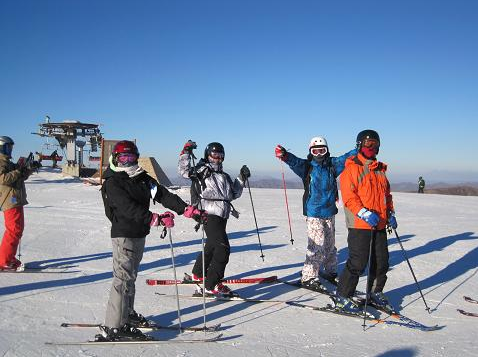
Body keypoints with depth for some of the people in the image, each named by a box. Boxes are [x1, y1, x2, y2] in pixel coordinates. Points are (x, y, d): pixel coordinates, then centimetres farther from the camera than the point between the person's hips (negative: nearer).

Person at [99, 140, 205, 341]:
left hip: (139, 234, 7)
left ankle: (127, 314, 32)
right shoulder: (113, 183, -10)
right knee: (123, 277, -10)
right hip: (123, 234, -7)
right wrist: (155, 219, -31)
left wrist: (188, 210, -9)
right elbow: (128, 208, -24)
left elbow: (163, 195, 1)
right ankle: (114, 328, -7)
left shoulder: (142, 178, 10)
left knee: (131, 275, 17)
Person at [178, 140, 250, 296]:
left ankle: (198, 274, 42)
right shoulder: (200, 171, 2)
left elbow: (234, 194, 27)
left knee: (212, 245, 22)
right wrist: (186, 152, -13)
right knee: (223, 248, -15)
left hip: (222, 216, 9)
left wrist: (242, 178, 19)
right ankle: (211, 286, -11)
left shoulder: (224, 176, 23)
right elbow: (184, 170, -11)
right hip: (209, 215, -9)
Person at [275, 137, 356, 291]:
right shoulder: (307, 166, -5)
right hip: (313, 213, -5)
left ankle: (330, 272, 36)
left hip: (329, 212, 5)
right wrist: (284, 155, -41)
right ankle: (309, 277, -1)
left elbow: (346, 157, 1)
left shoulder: (332, 165, 6)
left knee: (330, 245, 18)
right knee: (317, 246, -10)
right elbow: (294, 161, -21)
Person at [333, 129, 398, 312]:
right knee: (358, 261, -8)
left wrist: (390, 213, 11)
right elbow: (348, 196, -16)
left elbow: (387, 194, 25)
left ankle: (375, 292, 33)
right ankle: (342, 297, 5)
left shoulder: (380, 169, 18)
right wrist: (365, 213, -25)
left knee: (382, 261, 14)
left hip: (380, 225, 8)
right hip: (359, 224, -8)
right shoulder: (352, 168, -7)